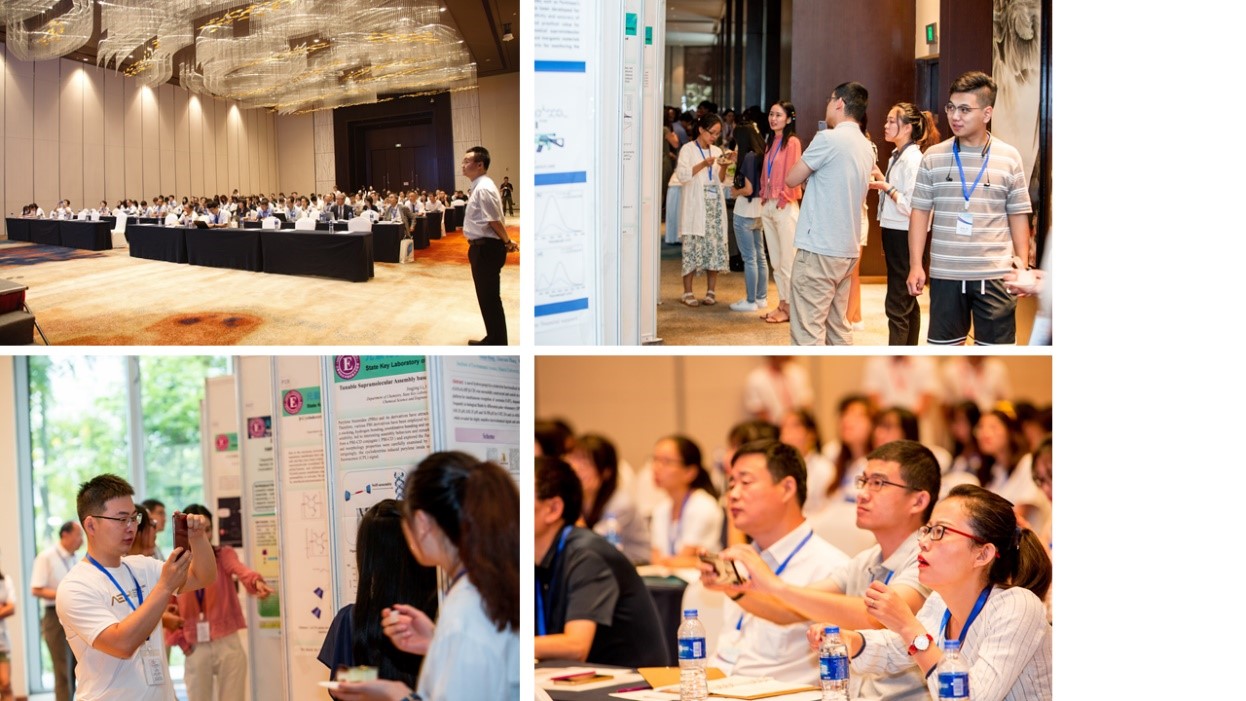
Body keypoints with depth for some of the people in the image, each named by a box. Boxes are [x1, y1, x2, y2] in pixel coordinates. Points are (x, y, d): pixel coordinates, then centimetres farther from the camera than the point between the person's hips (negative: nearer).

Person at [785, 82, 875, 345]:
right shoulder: (866, 148, 13)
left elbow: (792, 179, -3)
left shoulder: (828, 138, -12)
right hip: (847, 250, 8)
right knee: (838, 328, 13)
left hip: (818, 249, -8)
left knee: (808, 333, -7)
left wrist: (807, 162, 14)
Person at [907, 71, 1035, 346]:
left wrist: (1022, 268, 0)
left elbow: (1018, 216, 5)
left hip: (995, 274, -1)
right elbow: (920, 212, 5)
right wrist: (915, 265, 0)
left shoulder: (1009, 158, 1)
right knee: (945, 344, 9)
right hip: (945, 273, 1)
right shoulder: (933, 157, 2)